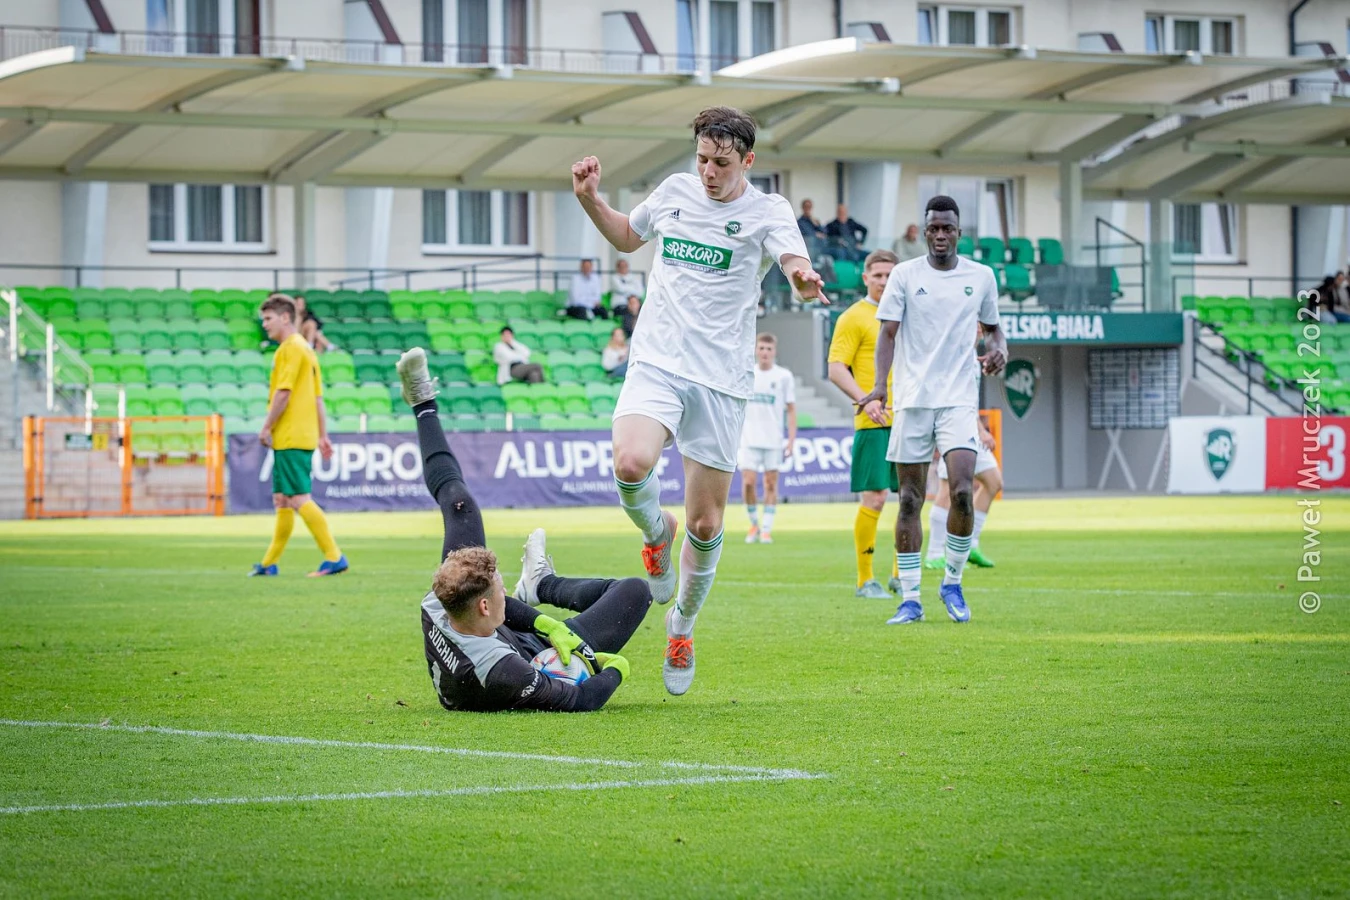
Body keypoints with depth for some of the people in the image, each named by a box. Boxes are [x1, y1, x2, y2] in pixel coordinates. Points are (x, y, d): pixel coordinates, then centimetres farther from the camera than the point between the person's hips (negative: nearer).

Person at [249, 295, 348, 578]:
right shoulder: (306, 349, 19)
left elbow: (283, 393, -18)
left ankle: (335, 557, -14)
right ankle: (269, 563, 19)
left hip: (290, 437, -10)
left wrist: (266, 427, -12)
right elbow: (318, 397, 19)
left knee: (299, 499, -11)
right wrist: (323, 436, 19)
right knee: (281, 500, 14)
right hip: (305, 435, 10)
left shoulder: (291, 348, -11)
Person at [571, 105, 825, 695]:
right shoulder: (674, 192, 9)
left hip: (721, 381, -2)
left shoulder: (766, 211, -2)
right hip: (656, 364, 2)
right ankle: (656, 533, 5)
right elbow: (627, 236, 28)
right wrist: (590, 200, 10)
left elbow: (795, 260, -22)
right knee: (631, 464, -29)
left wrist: (803, 276, -47)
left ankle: (682, 626, 26)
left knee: (706, 525, 1)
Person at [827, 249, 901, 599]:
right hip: (873, 423, -6)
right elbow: (836, 369, -9)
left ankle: (900, 574, 17)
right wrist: (866, 400, -21)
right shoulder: (854, 317, -2)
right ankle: (865, 580, -2)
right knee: (874, 498, -9)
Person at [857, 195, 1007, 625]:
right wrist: (880, 386, -15)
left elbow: (991, 327, 21)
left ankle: (952, 583, 4)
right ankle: (910, 598, 8)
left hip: (959, 399, 0)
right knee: (910, 500, 1)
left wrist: (999, 349, -3)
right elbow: (887, 333, -1)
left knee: (962, 491, -16)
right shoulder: (905, 275, 3)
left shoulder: (981, 276, 8)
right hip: (912, 398, 0)